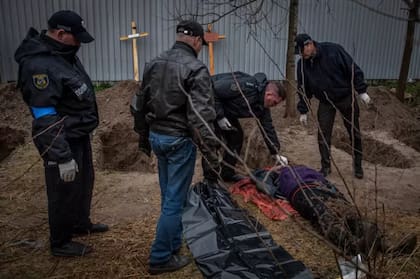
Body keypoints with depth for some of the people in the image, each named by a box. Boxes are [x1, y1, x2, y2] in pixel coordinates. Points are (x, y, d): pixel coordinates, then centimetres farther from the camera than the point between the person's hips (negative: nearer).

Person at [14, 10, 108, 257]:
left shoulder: (65, 54, 6)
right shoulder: (39, 65, -25)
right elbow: (45, 119, -27)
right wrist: (62, 157, -26)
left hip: (80, 136, 10)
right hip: (62, 142, -10)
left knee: (84, 183, 24)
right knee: (64, 191, 7)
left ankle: (81, 223, 46)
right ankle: (60, 243, 27)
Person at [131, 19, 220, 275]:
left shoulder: (154, 64, 8)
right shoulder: (196, 69, -15)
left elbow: (139, 105, 14)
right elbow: (200, 118, -23)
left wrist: (143, 137, 25)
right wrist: (212, 157, -19)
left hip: (157, 136, 8)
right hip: (180, 140, -8)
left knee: (168, 195, 22)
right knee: (175, 199, 4)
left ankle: (174, 241, 40)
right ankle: (161, 258, 15)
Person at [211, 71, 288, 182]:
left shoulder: (262, 106, -4)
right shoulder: (247, 86, -32)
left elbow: (268, 128, 4)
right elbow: (214, 90, -31)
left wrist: (276, 153, 3)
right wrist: (220, 117, -27)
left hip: (224, 108, 9)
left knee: (236, 135, 5)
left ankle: (228, 173, 17)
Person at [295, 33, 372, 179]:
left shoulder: (333, 50, -20)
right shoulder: (302, 64, -9)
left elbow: (353, 70, -14)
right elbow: (303, 89, -1)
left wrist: (361, 91, -15)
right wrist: (303, 111, 0)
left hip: (346, 98, -2)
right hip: (325, 103, 2)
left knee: (354, 134, 8)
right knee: (323, 135, -3)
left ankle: (358, 165, 25)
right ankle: (325, 166, 13)